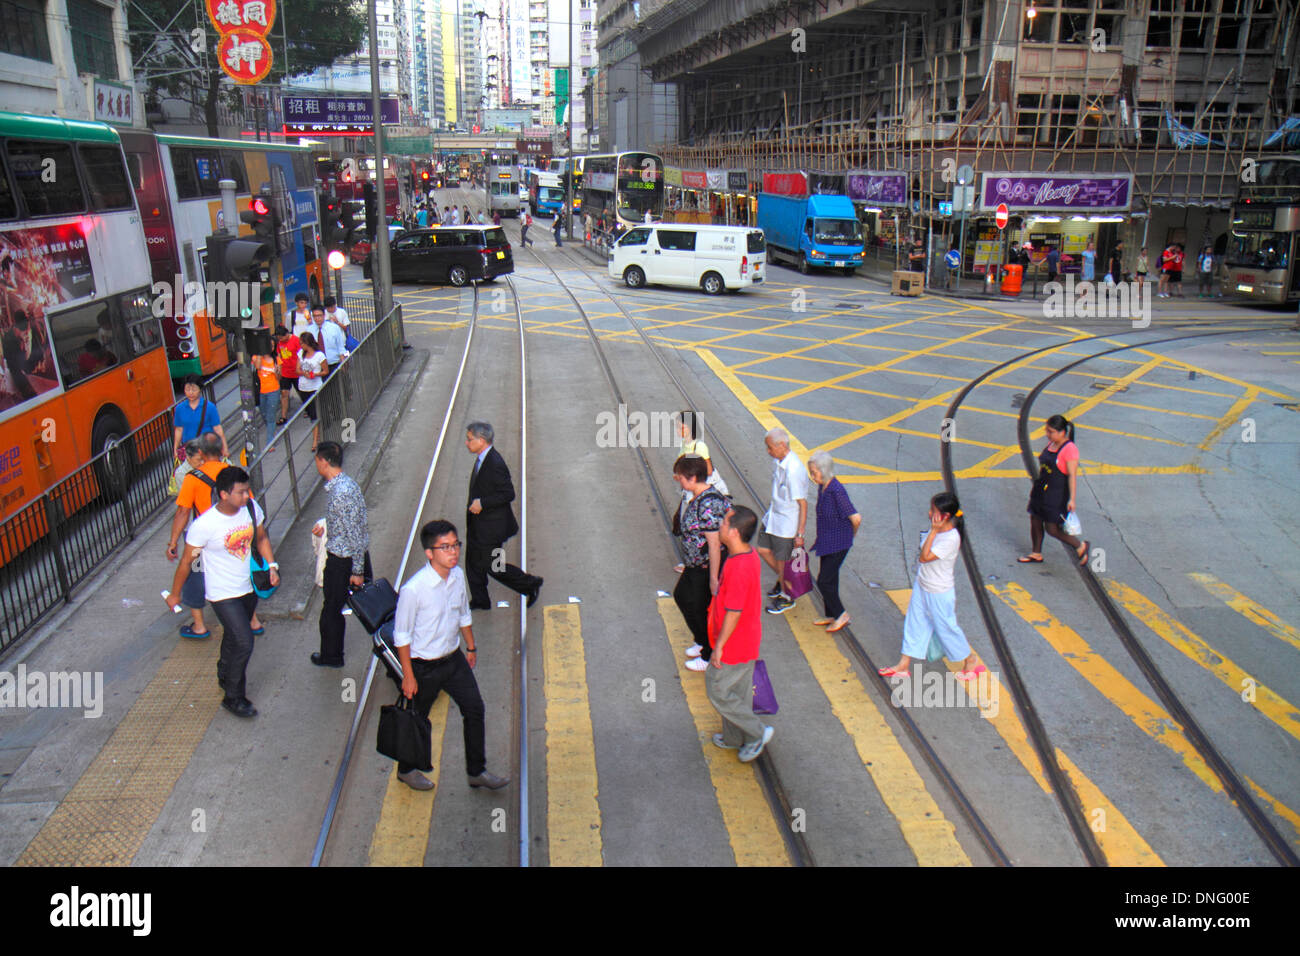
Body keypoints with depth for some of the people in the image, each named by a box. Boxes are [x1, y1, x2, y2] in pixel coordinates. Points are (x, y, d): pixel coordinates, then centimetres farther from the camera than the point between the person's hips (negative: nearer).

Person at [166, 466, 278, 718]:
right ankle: (233, 698, 11)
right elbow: (187, 561, -12)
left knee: (234, 637, 24)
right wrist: (175, 594, -1)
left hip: (249, 586, 6)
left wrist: (272, 565, -3)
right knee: (243, 644, -9)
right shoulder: (204, 525, -26)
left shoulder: (251, 508, -12)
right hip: (223, 593, -6)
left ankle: (225, 675, 50)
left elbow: (261, 538, 9)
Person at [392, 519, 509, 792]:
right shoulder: (413, 589, -28)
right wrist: (408, 676, -14)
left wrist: (471, 647, 17)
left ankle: (477, 771, 29)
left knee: (475, 710, 11)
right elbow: (401, 635, -18)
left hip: (454, 659, 6)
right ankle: (406, 770, 40)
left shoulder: (457, 575, -7)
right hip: (425, 666, -6)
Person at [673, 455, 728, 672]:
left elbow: (714, 543, -28)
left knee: (700, 609, 5)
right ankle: (702, 642, 43)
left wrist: (713, 578, -24)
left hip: (708, 567, -11)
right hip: (695, 565, 11)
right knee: (681, 595, 23)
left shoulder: (708, 504, -30)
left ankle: (709, 656, 26)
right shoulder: (696, 497, 1)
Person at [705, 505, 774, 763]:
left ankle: (757, 732, 17)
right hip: (747, 642, 9)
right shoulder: (750, 556, -1)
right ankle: (734, 737, 38)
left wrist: (719, 645, -17)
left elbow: (733, 613, -27)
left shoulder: (739, 568, -32)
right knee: (739, 691, 22)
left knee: (717, 690, 7)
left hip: (734, 645, -9)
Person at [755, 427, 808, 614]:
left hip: (786, 524, -8)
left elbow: (803, 504, -23)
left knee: (781, 560, 7)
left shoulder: (794, 471, -28)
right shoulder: (777, 463, -1)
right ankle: (782, 579, 43)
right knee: (763, 551, 18)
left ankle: (786, 597, 30)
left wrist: (800, 534, -20)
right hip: (772, 517, 8)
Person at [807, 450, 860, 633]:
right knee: (829, 579, 17)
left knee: (824, 581, -3)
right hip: (826, 542, 9)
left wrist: (851, 535, -7)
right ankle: (831, 616, 31)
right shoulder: (822, 487, 2)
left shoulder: (837, 491, -25)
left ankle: (841, 614, 13)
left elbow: (856, 518, -25)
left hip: (837, 544, -9)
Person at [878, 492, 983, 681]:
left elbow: (925, 557, -31)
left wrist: (933, 532, -33)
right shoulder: (937, 529, -4)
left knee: (946, 627, 9)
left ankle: (971, 660, 33)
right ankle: (903, 665, 24)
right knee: (914, 624, 14)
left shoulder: (951, 538, -30)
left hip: (939, 594, -8)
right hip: (922, 587, 8)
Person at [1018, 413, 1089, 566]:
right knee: (1035, 521, 12)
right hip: (1041, 491, 8)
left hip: (1057, 495, -8)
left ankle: (1080, 546, 18)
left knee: (1052, 529, -3)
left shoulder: (1069, 449, -19)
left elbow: (1072, 475, -21)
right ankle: (1036, 554, 28)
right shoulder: (1051, 443, 6)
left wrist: (1071, 499, -24)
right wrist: (1037, 482, 23)